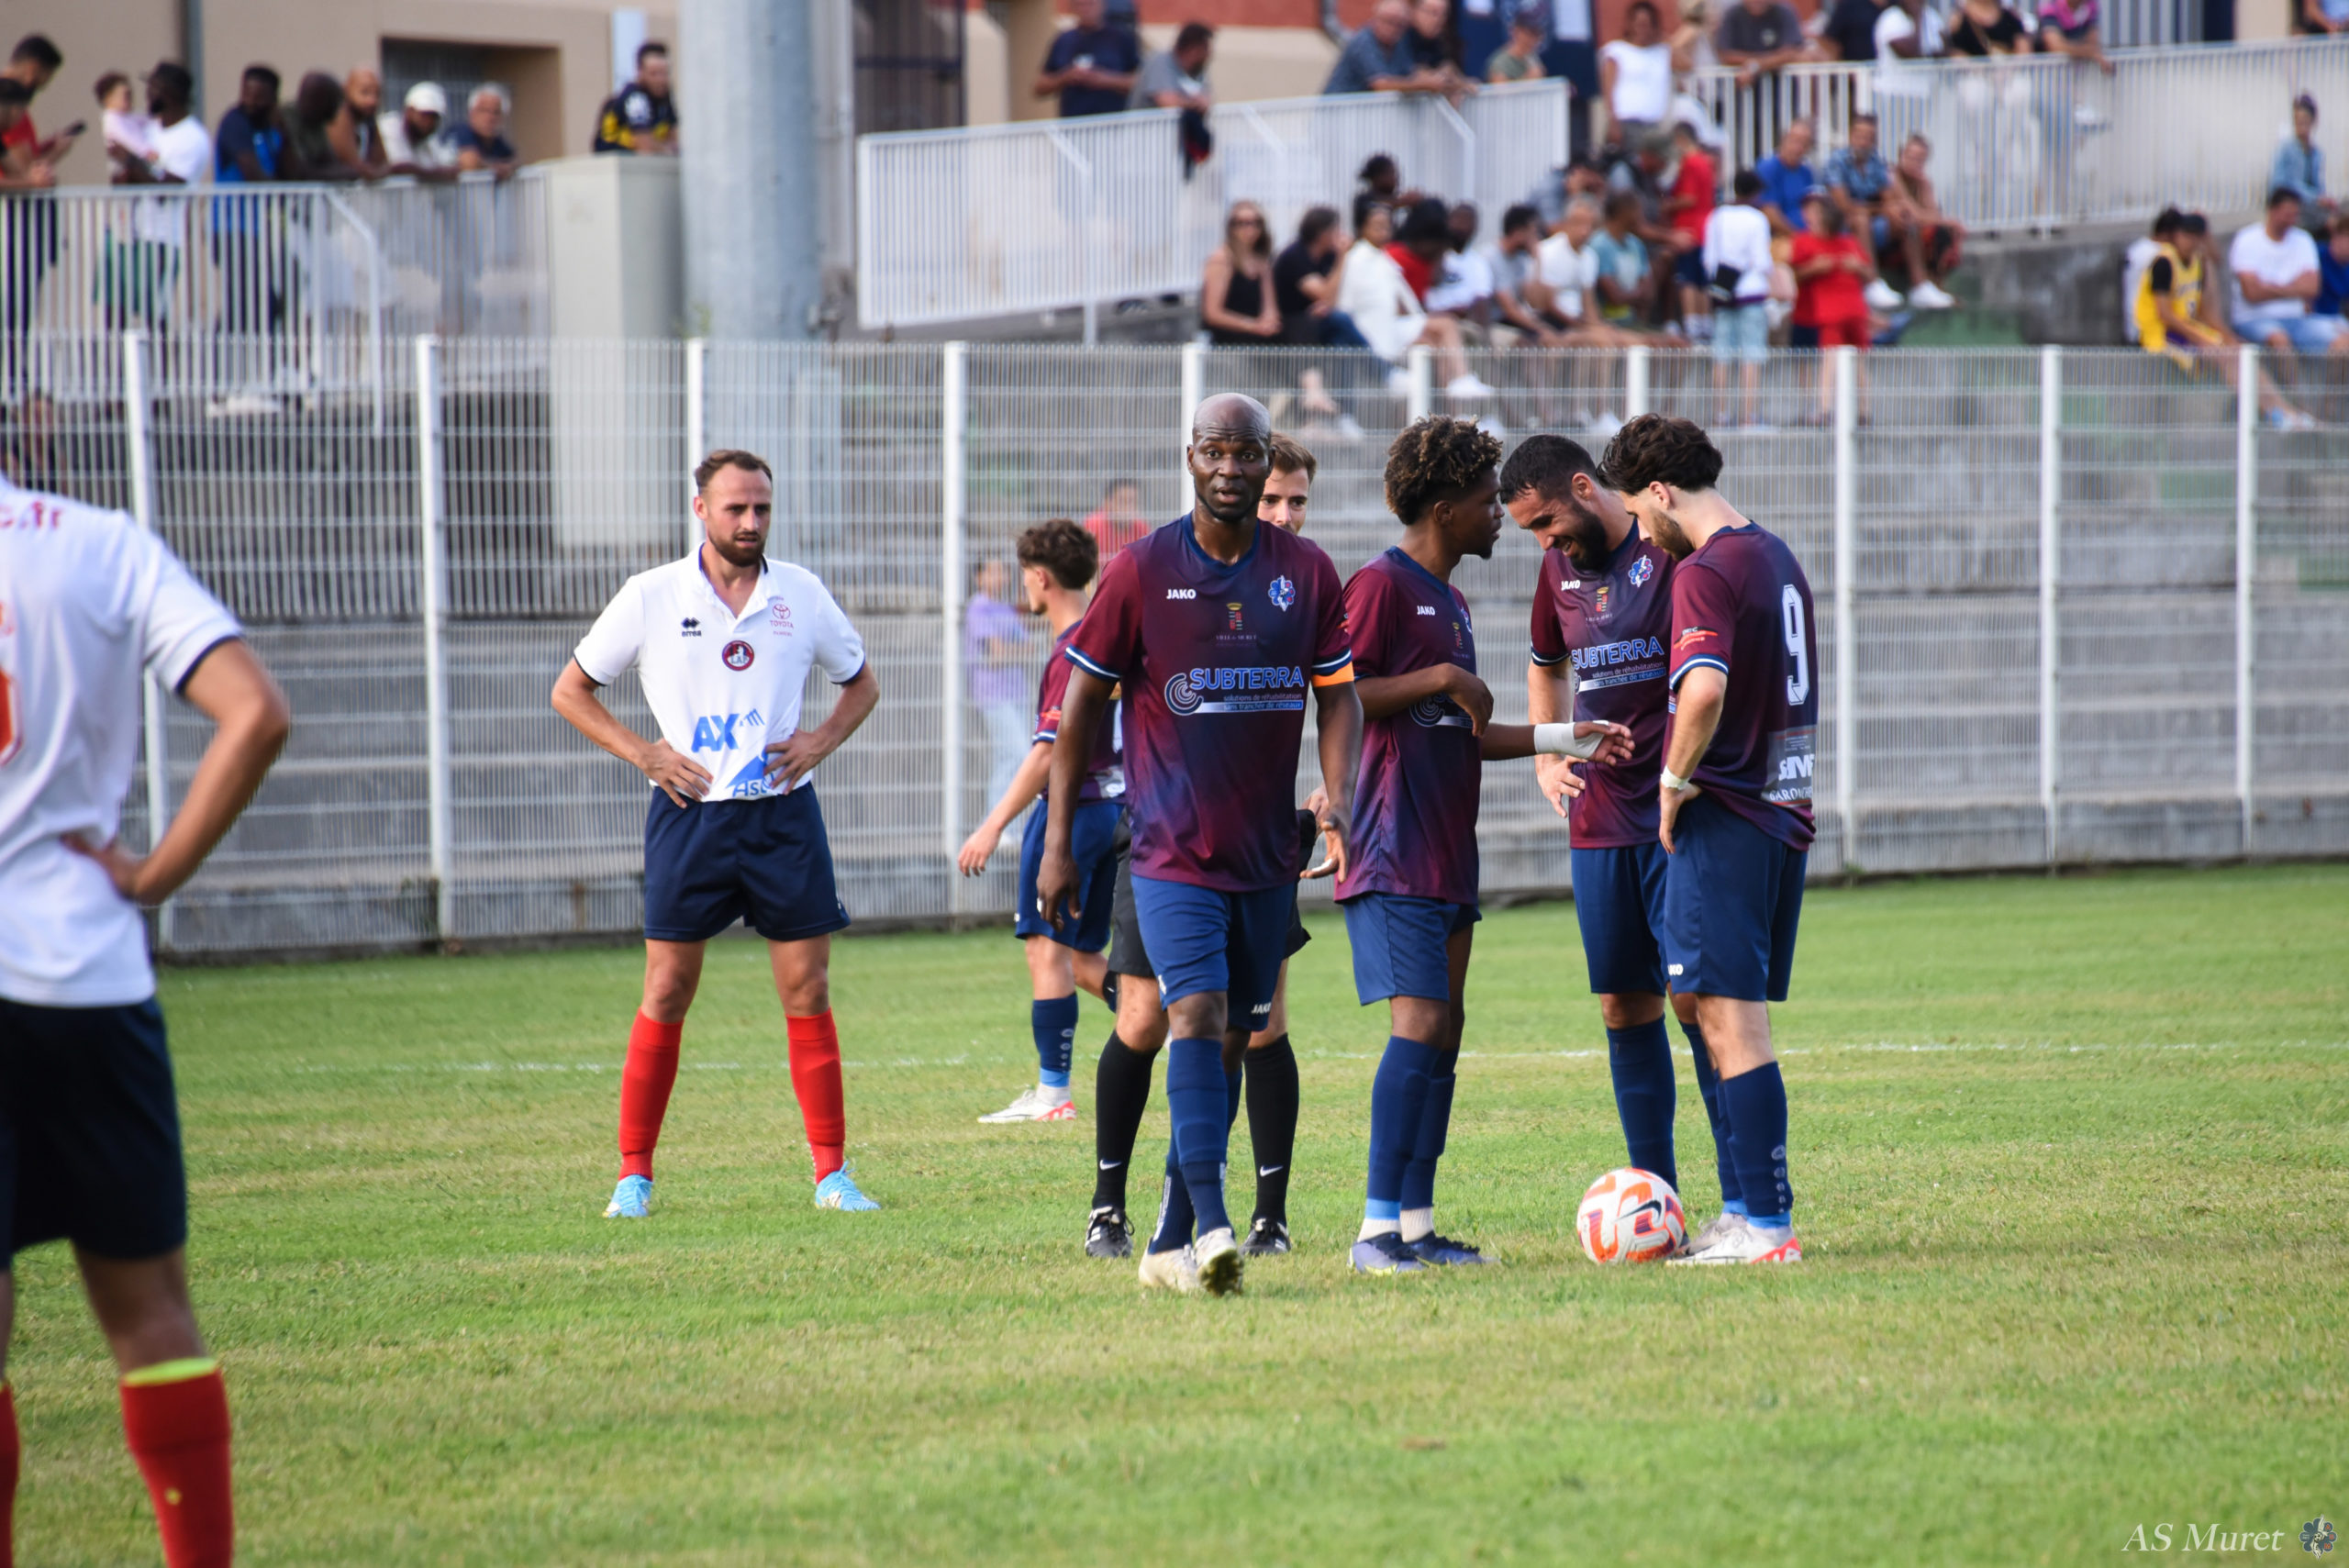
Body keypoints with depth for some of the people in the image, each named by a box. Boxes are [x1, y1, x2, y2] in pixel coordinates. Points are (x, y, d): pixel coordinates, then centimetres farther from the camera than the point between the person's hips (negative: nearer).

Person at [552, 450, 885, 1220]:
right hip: (688, 812, -1)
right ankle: (634, 1174, 6)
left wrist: (819, 742, 1)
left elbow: (860, 683, 19)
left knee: (807, 990, 0)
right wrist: (644, 754, -5)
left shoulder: (801, 594, 5)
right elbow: (571, 692, 6)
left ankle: (832, 1173, 5)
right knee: (665, 994, -1)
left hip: (782, 811, 1)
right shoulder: (651, 598, 0)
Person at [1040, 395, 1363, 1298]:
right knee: (1197, 1015, -19)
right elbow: (1081, 704, 1)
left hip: (1267, 855, 4)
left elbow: (1338, 693, 8)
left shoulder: (1307, 573, 5)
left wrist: (1338, 796, -11)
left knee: (1231, 1044, 8)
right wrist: (1058, 840, 0)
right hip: (1172, 848, -4)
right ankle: (1212, 1229, -27)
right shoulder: (1142, 571, -4)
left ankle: (1170, 1247, 17)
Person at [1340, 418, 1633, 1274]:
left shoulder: (1449, 602, 20)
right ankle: (1379, 1228, -13)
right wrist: (1440, 679, -16)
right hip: (1393, 854, -10)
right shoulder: (1380, 585, -9)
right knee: (1420, 1022, -14)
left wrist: (1566, 737, 20)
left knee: (1444, 1026, 7)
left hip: (1447, 852, 10)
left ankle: (1416, 1225, 9)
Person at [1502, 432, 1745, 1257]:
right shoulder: (1561, 567, 12)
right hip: (1598, 818, 7)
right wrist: (1547, 756, 15)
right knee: (1623, 1005, 7)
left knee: (1695, 997, -9)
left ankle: (1743, 1203, -5)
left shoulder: (1673, 552, -10)